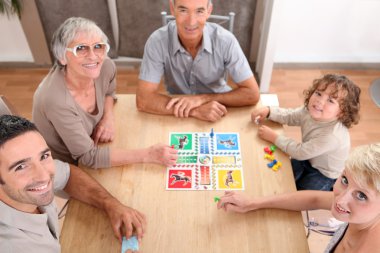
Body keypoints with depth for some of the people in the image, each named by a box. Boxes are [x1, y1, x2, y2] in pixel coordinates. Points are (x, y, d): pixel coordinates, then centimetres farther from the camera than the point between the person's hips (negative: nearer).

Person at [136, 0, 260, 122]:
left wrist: (203, 98, -26)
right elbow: (143, 100, -23)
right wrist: (196, 110, -33)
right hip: (177, 119, -2)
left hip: (216, 118, 2)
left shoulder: (225, 40, -19)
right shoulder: (157, 41, -20)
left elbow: (252, 94, -16)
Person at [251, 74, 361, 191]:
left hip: (324, 175, -6)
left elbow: (300, 152, -32)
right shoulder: (311, 111, -20)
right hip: (308, 160, 6)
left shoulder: (332, 135, -41)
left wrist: (274, 137, -27)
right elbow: (289, 116, -3)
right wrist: (268, 111, -20)